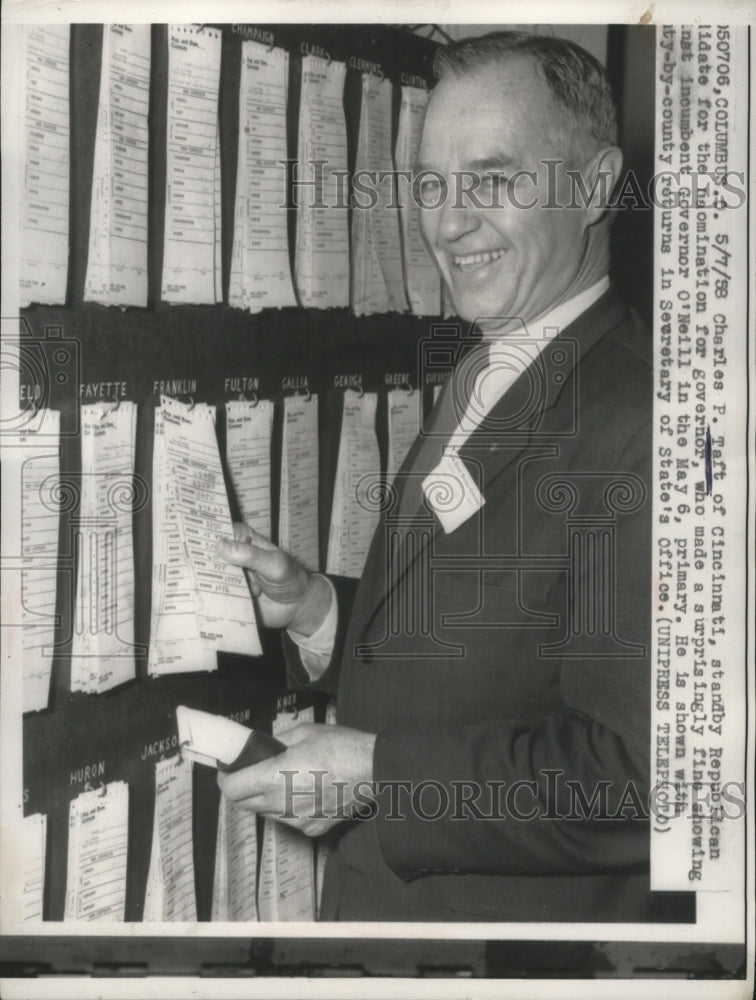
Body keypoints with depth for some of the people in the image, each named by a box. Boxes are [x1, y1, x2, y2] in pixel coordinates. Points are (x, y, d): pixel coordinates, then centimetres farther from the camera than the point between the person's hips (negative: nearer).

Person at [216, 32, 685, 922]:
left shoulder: (638, 420, -24)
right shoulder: (479, 382, 6)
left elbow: (638, 773, -28)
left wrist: (376, 771, -22)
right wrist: (319, 611, -5)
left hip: (528, 912, -8)